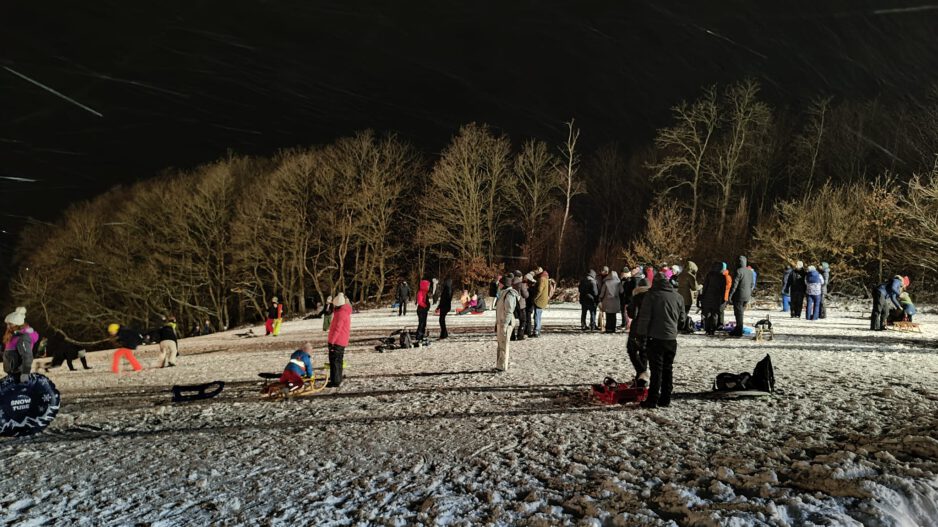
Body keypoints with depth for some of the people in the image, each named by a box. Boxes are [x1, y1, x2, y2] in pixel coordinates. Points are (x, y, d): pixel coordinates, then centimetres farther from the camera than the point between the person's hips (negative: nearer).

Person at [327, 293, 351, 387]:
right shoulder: (346, 311, 12)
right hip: (342, 341, 10)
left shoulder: (340, 313, -19)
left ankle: (335, 381, -6)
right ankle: (337, 379, 27)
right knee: (338, 360, 18)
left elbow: (337, 329, -23)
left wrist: (332, 341, -23)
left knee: (334, 361, -6)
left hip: (336, 341, -10)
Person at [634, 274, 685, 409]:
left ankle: (653, 400, -3)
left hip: (655, 338, -4)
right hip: (671, 338, 4)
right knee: (668, 369, 12)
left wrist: (642, 335, -5)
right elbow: (681, 320, 16)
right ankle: (665, 399, 15)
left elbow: (644, 317, -10)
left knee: (656, 369, -3)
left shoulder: (651, 295, -6)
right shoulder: (678, 297, 9)